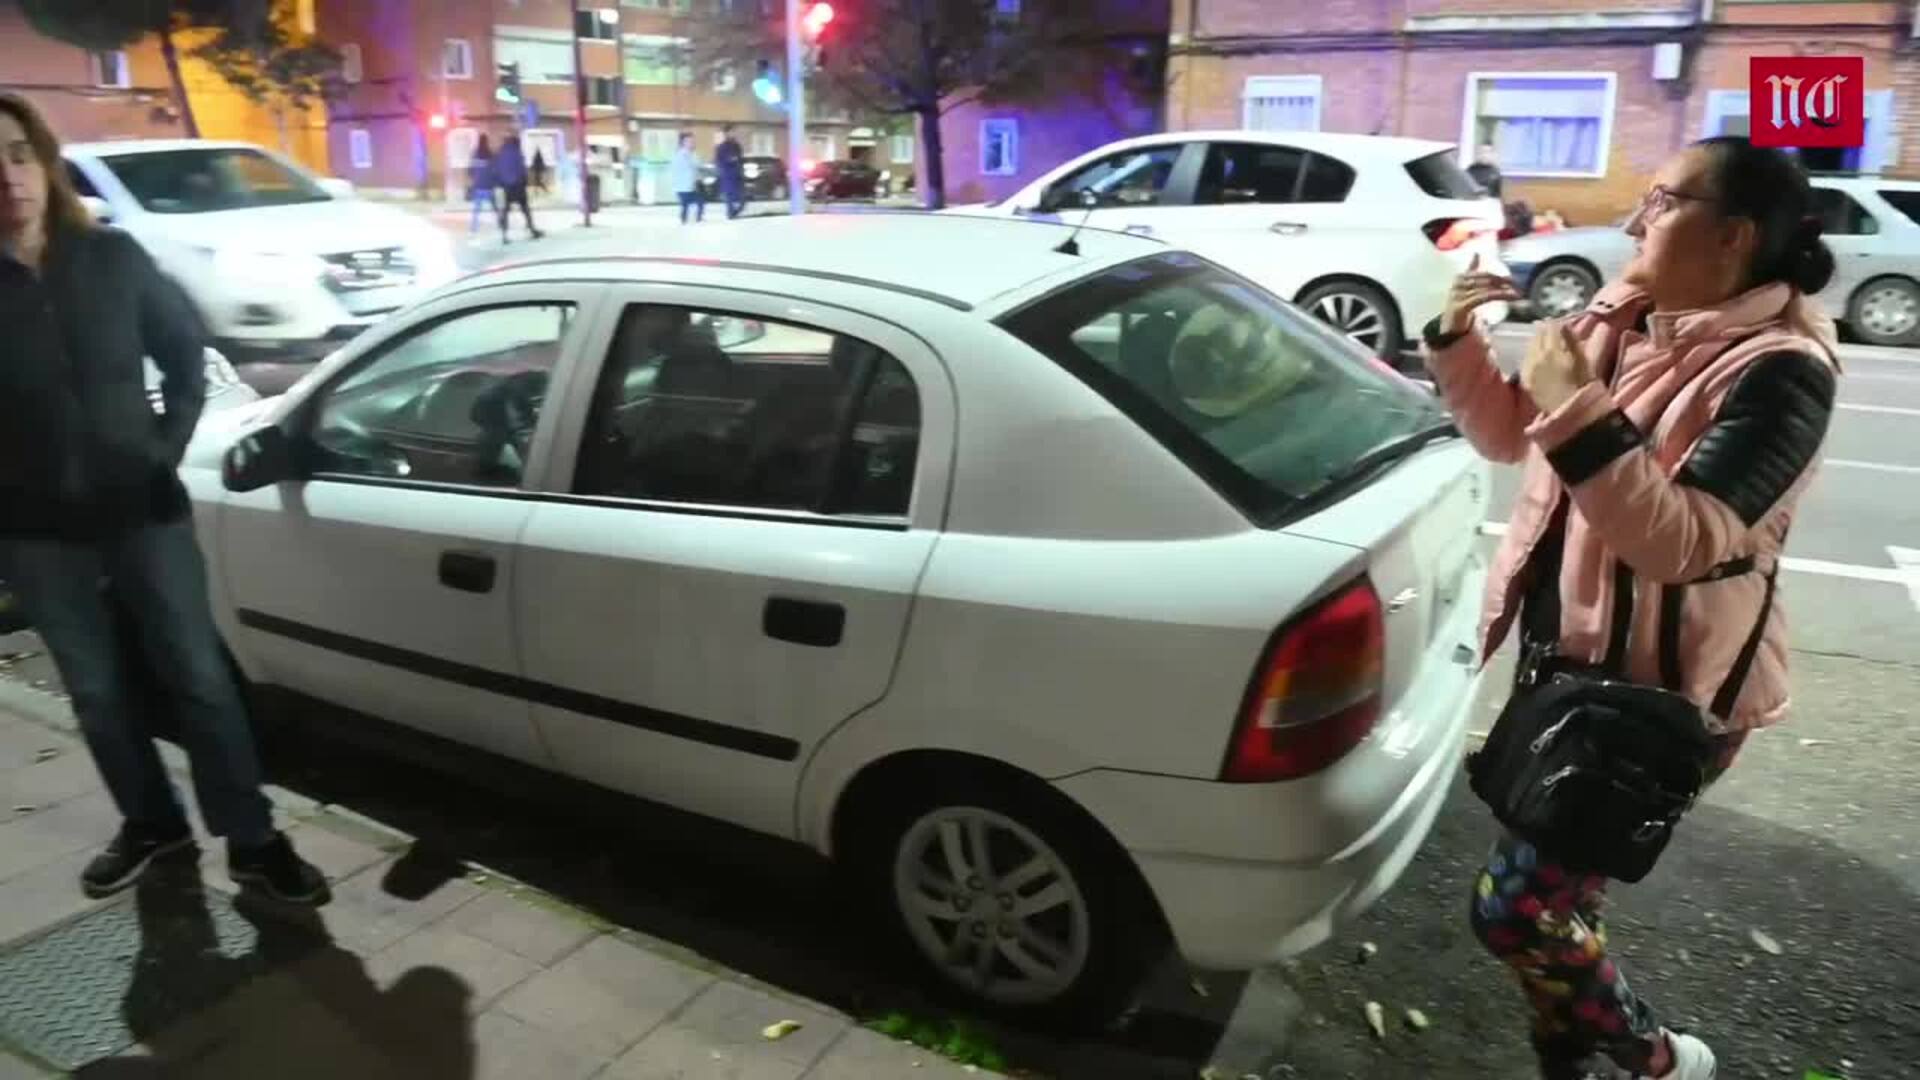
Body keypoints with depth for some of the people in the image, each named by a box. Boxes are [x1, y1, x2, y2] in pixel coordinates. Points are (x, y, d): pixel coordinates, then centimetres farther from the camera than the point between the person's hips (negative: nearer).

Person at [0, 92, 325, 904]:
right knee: (98, 690, 12)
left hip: (143, 507, 0)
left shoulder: (111, 257, -4)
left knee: (197, 674, 2)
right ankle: (151, 825, 31)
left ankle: (251, 840, 11)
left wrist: (169, 446, 0)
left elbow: (185, 351, 7)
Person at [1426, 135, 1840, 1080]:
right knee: (1553, 895, 20)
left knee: (1513, 911, -6)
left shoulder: (1778, 370, -20)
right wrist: (1459, 339, -2)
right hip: (1567, 659, 8)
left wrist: (1579, 413, -35)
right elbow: (1509, 436, 12)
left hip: (1661, 691, -7)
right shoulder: (1623, 317, 3)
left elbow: (1682, 542, -29)